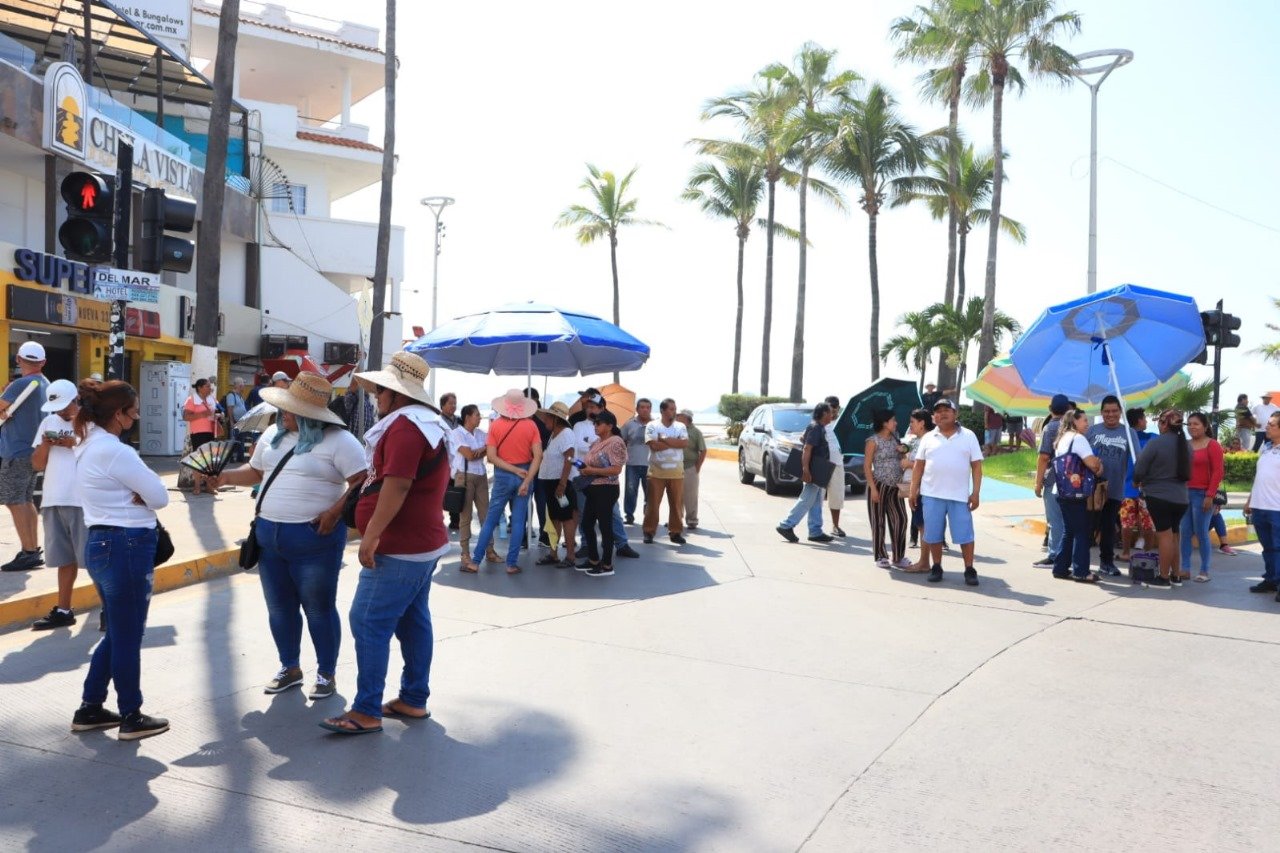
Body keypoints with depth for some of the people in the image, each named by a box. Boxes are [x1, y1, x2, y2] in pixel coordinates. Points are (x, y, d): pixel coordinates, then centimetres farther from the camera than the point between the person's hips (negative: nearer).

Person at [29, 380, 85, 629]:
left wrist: (76, 443, -16)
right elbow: (37, 465, 13)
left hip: (85, 501, -5)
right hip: (54, 501, 5)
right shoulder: (49, 422, 14)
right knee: (65, 559, 13)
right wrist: (45, 444, -4)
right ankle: (63, 611, 21)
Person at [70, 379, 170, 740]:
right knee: (128, 636, 2)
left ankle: (90, 709, 27)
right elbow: (159, 496, -16)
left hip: (100, 543, 10)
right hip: (127, 547, -10)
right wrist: (139, 495, 2)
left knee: (117, 632, 20)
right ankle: (131, 717, 14)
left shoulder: (88, 446, 12)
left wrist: (130, 495, -5)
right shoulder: (115, 452, -19)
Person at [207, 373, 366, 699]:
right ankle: (290, 668, 32)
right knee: (279, 607, 16)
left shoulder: (338, 440, -13)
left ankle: (326, 674, 19)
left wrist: (336, 511, -24)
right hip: (269, 534, 7)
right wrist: (226, 477, 5)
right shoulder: (273, 434, 10)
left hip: (314, 538, -7)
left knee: (318, 608, 4)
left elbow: (362, 482, -17)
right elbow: (255, 471, 21)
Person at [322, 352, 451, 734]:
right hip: (423, 542, 11)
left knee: (369, 623, -7)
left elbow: (397, 485, -25)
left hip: (400, 547, -11)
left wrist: (372, 534, -23)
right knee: (413, 621, 13)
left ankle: (366, 712, -3)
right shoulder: (430, 423, 17)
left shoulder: (405, 424, -17)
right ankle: (414, 699, 20)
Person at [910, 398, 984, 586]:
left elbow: (977, 466, 2)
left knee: (964, 534, 0)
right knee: (933, 534, 6)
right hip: (931, 495, 2)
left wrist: (976, 493, -4)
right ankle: (936, 568, 18)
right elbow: (919, 465, 10)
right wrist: (913, 490, 3)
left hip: (960, 496, -1)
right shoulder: (928, 438, 8)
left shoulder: (968, 436, 4)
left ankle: (969, 570, 10)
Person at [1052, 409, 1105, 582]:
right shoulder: (1078, 438, -11)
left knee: (1068, 531, 15)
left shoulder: (1062, 439, 17)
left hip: (1062, 492, 9)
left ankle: (1061, 568, 17)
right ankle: (1081, 571, 0)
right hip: (1075, 493, -9)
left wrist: (1097, 462, 4)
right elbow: (1092, 464, -19)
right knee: (1082, 531, -2)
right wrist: (1099, 464, 3)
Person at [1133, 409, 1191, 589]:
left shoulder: (1155, 443, -16)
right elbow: (1187, 471, 16)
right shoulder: (1186, 445, 6)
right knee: (1173, 536, 16)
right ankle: (1175, 576, 23)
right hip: (1180, 498, 7)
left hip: (1158, 496, -7)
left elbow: (1139, 469, -12)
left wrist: (1137, 482, 9)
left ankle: (1164, 578, 2)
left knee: (1164, 536, -3)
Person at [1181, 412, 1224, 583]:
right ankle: (1185, 569, 10)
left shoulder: (1213, 445, -3)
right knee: (1185, 533, 4)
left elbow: (1218, 472, -9)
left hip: (1202, 495, -5)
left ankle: (1204, 571, 6)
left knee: (1201, 533, -3)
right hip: (1185, 493, 5)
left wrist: (1210, 495, -15)